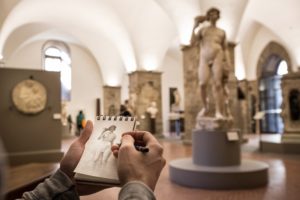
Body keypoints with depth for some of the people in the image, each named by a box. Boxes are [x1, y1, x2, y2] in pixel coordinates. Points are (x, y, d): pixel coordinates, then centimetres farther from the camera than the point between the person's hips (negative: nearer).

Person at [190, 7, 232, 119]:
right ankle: (205, 107, 5)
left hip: (218, 58, 0)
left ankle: (219, 112, -17)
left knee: (217, 84, -14)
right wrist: (194, 28, -1)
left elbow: (225, 49, 16)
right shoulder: (202, 30, 17)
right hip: (204, 59, 0)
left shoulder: (222, 32, 20)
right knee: (202, 84, -17)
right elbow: (192, 43, 5)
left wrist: (228, 64, 2)